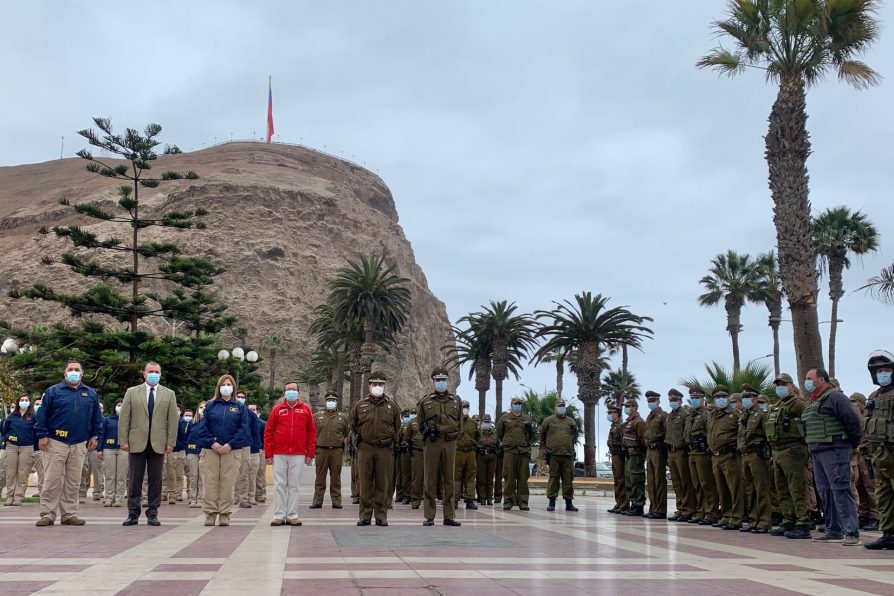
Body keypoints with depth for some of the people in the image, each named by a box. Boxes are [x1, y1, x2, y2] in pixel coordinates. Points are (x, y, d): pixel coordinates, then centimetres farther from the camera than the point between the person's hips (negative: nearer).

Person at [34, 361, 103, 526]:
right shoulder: (53, 391, 2)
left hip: (79, 444, 3)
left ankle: (69, 514, 10)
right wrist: (42, 435, -6)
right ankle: (47, 514, 1)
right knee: (52, 480, -5)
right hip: (56, 442, -3)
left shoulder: (91, 394, 12)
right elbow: (43, 414, 0)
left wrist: (94, 435, 12)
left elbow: (96, 417, 18)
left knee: (73, 482, 5)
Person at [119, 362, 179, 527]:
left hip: (158, 444, 0)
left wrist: (171, 442, -3)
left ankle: (152, 514, 9)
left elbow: (173, 420, 5)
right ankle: (133, 514, 8)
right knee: (134, 480, 2)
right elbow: (124, 418, 4)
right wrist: (123, 440, -4)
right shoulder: (132, 392, 8)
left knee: (155, 481, 3)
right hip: (137, 443, 0)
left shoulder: (169, 394, 9)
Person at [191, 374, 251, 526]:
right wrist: (212, 443, -10)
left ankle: (225, 514, 4)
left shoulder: (240, 408, 10)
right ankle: (210, 514, 4)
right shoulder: (210, 406, 12)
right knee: (210, 483, -2)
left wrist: (230, 445, -10)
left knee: (228, 484, -2)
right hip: (210, 450, 1)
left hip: (231, 451, 0)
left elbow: (244, 429, 1)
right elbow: (202, 427, 4)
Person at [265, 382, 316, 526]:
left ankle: (292, 516, 9)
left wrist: (310, 454, 2)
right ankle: (279, 516, 7)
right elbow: (268, 432, 6)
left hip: (298, 455, 0)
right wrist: (268, 453, 0)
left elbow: (312, 432, 8)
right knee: (279, 485, 1)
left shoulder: (306, 409, 7)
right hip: (279, 455, 0)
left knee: (294, 486, 4)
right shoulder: (277, 409, 6)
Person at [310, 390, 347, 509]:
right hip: (321, 450, 0)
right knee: (320, 477, 3)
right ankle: (317, 501, 7)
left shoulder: (343, 417, 10)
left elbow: (347, 434, 17)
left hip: (337, 451, 0)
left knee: (336, 477, 4)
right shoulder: (317, 416, 8)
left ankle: (336, 501, 9)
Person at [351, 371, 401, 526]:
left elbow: (397, 426, 17)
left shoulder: (392, 405, 8)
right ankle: (365, 515, 9)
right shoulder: (360, 405, 7)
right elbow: (353, 424, 18)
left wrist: (390, 440, 10)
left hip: (385, 449, 0)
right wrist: (359, 439, 13)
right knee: (365, 483, 1)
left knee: (383, 484, 2)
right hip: (365, 448, 0)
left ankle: (381, 516, 9)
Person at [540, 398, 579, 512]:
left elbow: (575, 435, 25)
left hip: (568, 455, 2)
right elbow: (542, 433, 16)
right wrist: (544, 444, 17)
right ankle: (552, 502, 4)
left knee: (568, 479, 4)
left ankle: (569, 503, 10)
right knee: (553, 478, -1)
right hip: (553, 455, -2)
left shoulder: (571, 421, 12)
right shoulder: (549, 420, 5)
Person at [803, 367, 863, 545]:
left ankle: (852, 532, -10)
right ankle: (834, 531, 17)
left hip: (834, 451, -10)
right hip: (816, 451, 10)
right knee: (825, 491, 11)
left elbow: (853, 420, -15)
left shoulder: (835, 397, -11)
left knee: (841, 490, -11)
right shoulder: (812, 402, 19)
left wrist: (853, 443, -7)